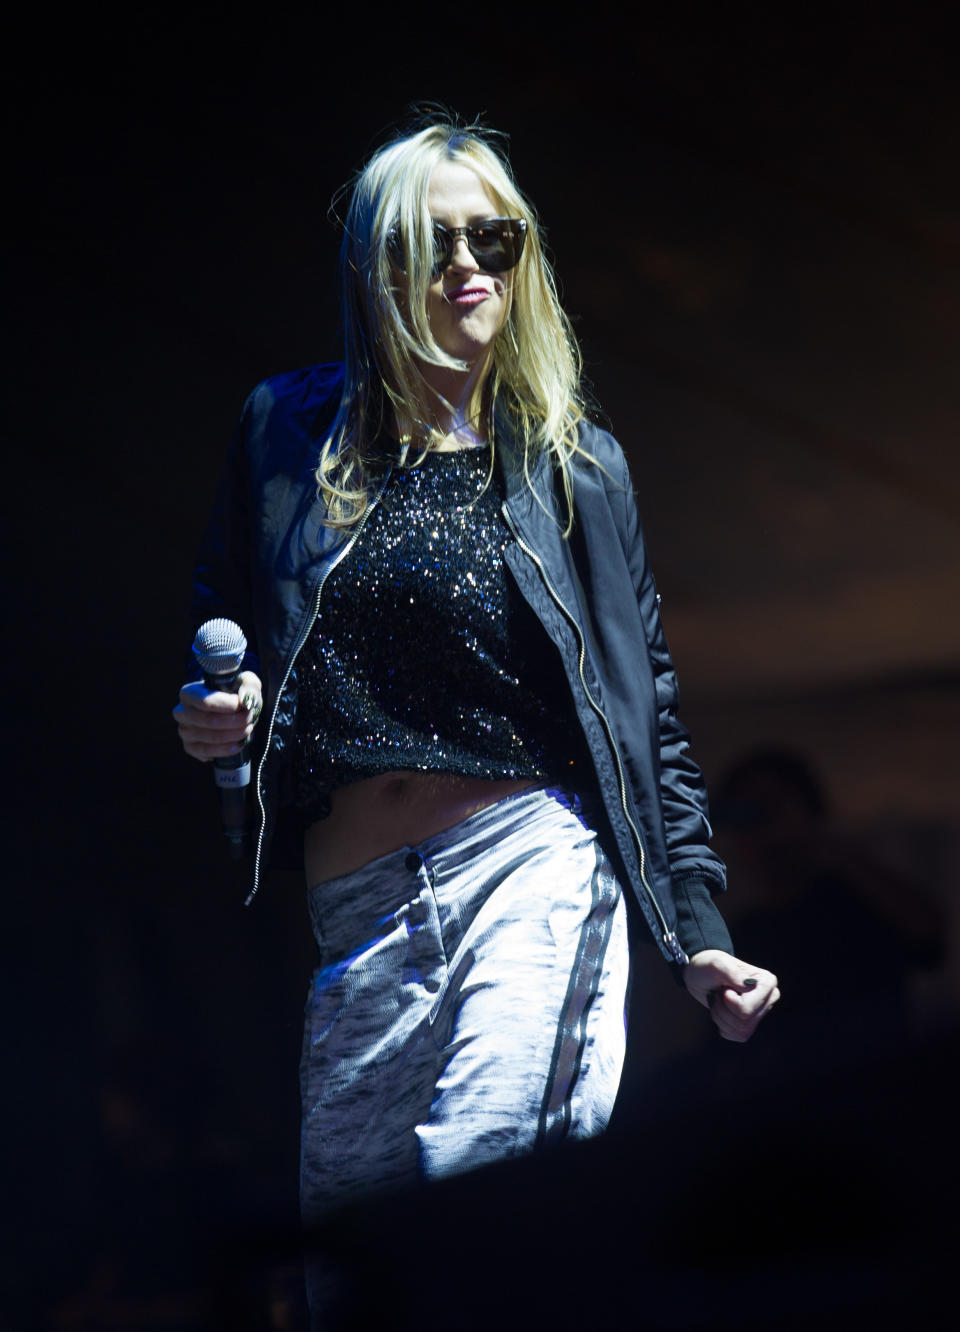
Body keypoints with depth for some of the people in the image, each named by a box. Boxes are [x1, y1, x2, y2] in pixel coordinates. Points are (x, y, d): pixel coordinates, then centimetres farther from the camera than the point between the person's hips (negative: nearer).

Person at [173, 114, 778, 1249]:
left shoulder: (574, 466, 9)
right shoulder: (287, 432, 11)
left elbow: (650, 717, 12)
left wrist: (698, 937, 6)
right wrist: (211, 716, -2)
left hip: (533, 866, -2)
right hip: (349, 910, 2)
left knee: (487, 1202, -23)